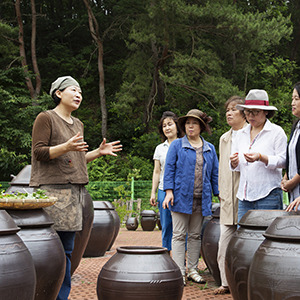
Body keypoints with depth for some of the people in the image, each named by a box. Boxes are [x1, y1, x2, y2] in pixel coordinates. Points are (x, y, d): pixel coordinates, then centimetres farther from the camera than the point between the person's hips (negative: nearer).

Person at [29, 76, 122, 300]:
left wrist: (99, 152, 10)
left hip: (74, 190, 8)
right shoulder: (45, 118, -2)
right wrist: (66, 147, -23)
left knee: (67, 249, 8)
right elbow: (39, 152, -10)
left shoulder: (78, 124, 21)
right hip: (52, 189, -7)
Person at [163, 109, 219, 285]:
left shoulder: (210, 148, 13)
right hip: (181, 198, -3)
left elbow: (215, 173, 15)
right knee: (179, 235, -2)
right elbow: (169, 169, -1)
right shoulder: (177, 145, 3)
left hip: (201, 200, 4)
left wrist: (220, 195, 9)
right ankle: (179, 272, 1)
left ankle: (192, 270, 18)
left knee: (195, 236, 10)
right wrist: (169, 191, -11)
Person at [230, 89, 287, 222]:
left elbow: (283, 160, -8)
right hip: (244, 196, 5)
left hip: (268, 196, -5)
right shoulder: (241, 134, 17)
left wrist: (261, 158, -22)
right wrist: (234, 163, -4)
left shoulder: (277, 132, 0)